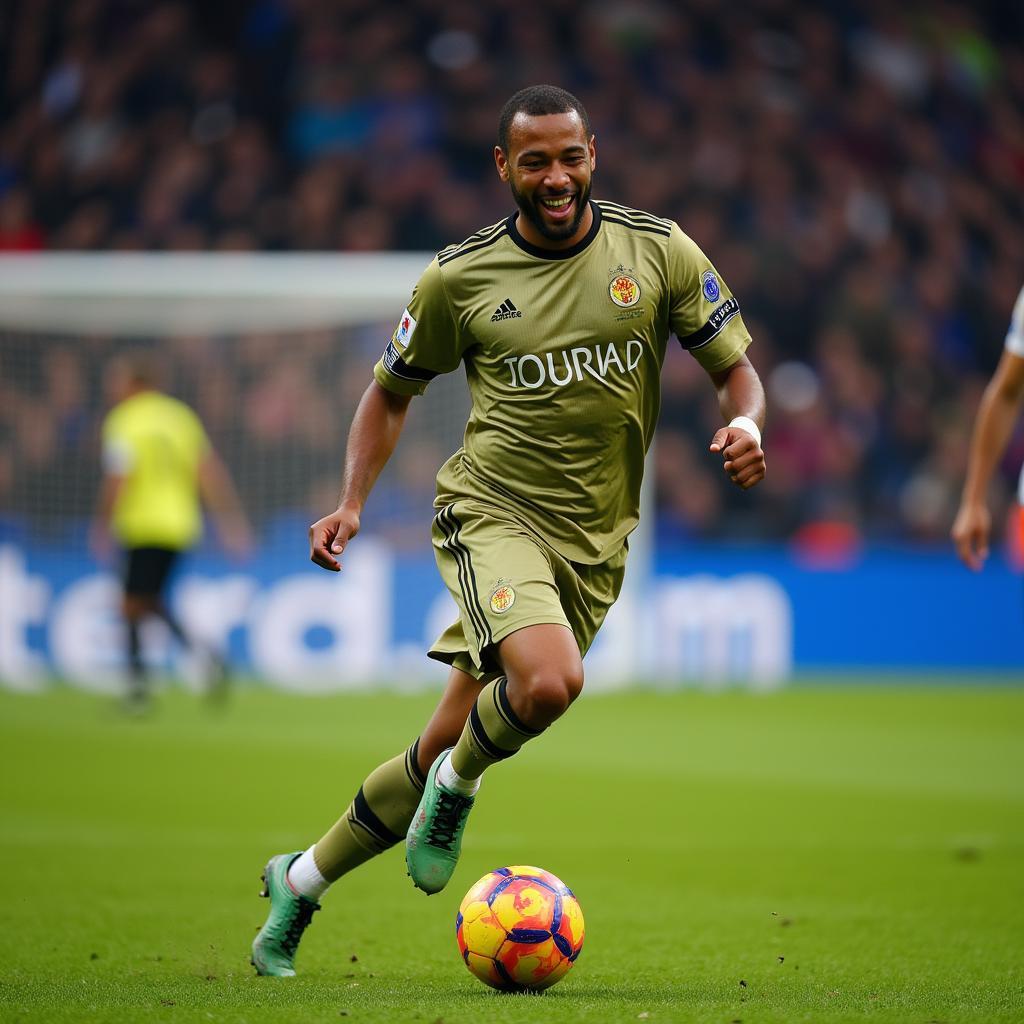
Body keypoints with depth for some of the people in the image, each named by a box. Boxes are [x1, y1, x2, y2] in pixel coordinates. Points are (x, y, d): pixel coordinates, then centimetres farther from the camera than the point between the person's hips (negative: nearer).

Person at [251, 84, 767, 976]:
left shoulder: (658, 252, 1)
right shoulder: (460, 276, 0)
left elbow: (736, 370, 6)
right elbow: (392, 392, 13)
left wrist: (745, 425, -17)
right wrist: (352, 503, -1)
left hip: (594, 537, 2)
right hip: (492, 509, -2)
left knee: (452, 748, 4)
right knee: (548, 679, -32)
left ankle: (301, 882, 23)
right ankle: (458, 786, 1)